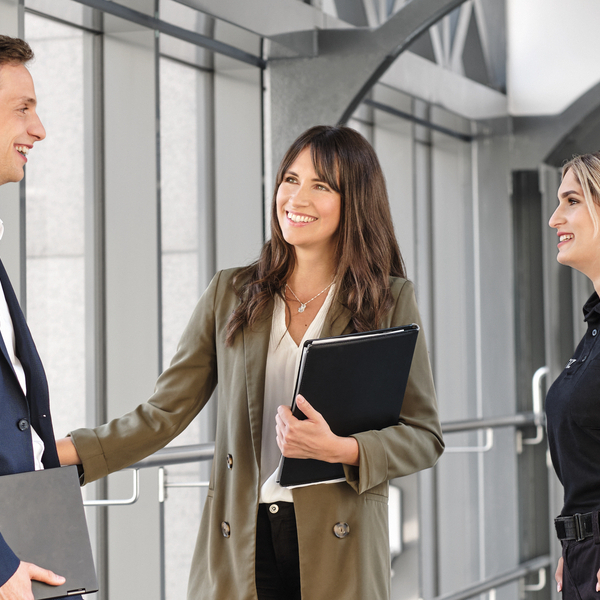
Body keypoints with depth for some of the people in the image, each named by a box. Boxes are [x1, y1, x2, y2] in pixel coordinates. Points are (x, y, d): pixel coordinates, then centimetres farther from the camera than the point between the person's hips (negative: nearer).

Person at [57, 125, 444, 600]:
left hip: (340, 552, -1)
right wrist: (61, 453, -7)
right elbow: (163, 413, 5)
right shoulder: (230, 294, 9)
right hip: (240, 548, 2)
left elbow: (425, 436, 2)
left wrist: (341, 449, -16)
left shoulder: (391, 299, 3)